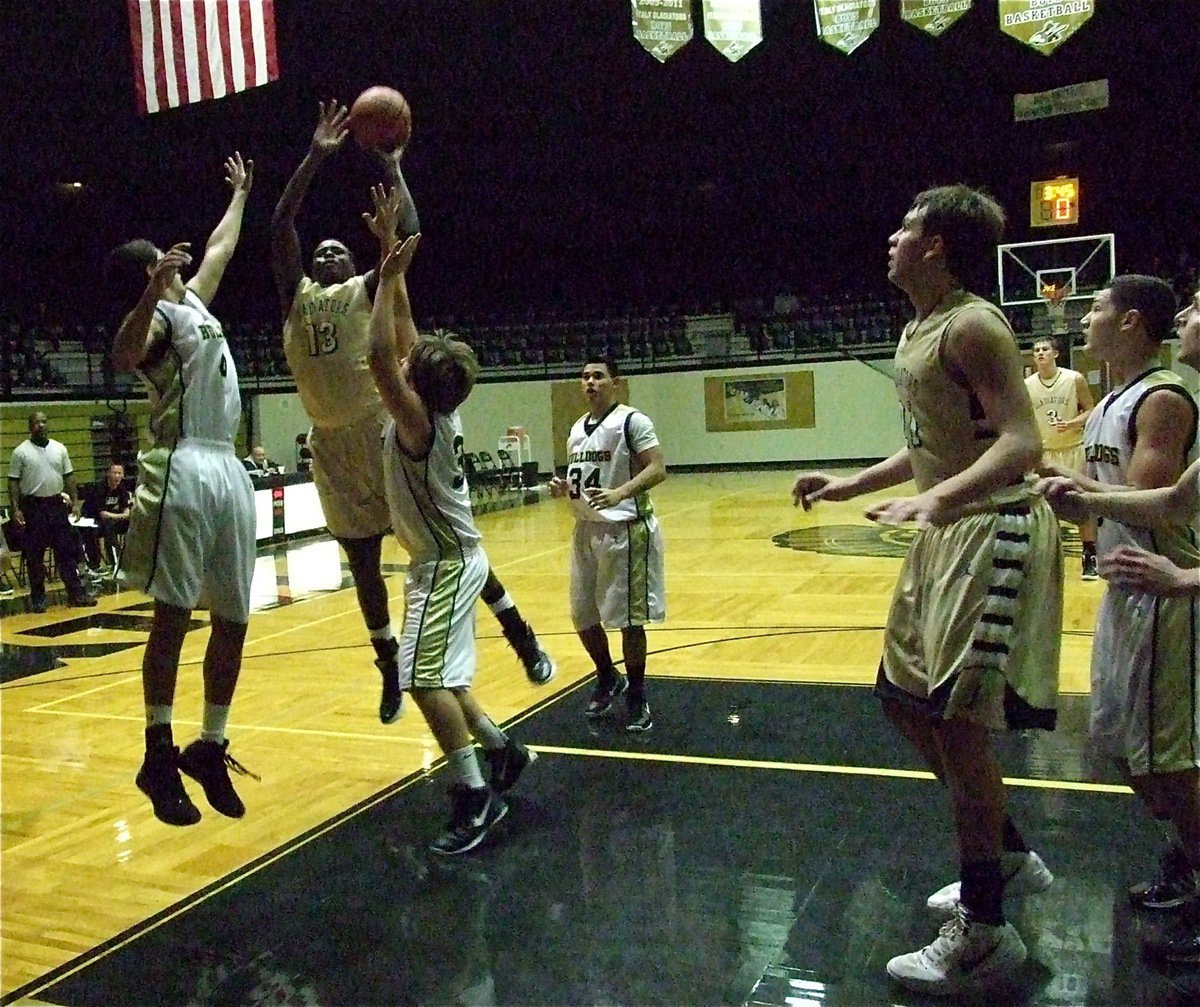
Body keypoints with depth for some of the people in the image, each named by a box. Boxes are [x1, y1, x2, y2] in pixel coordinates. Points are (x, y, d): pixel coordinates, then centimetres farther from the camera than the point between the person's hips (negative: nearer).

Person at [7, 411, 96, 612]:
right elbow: (13, 482, -3)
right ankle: (37, 598, 11)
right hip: (33, 507, -3)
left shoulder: (59, 448, 7)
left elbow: (69, 477, 10)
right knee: (34, 556, 3)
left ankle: (76, 593, 8)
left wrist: (75, 501, 3)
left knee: (67, 551, 4)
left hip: (57, 505, 3)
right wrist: (16, 509, -11)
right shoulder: (21, 451, -3)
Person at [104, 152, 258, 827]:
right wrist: (155, 290, -38)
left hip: (229, 471, 9)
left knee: (234, 620, 7)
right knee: (173, 618, -5)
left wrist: (241, 194, 51)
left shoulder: (194, 302, 23)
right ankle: (160, 753, 4)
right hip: (184, 472, -8)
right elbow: (124, 358, -27)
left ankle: (210, 748, 17)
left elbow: (220, 250, 42)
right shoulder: (158, 315, -3)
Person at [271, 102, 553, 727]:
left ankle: (520, 635, 6)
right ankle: (390, 667, 27)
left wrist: (391, 167, -4)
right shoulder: (297, 297, 14)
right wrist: (315, 158, 1)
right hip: (333, 444, 4)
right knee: (363, 563, 11)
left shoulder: (370, 288, 6)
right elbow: (280, 227, 4)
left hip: (385, 431, -4)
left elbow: (409, 234, -7)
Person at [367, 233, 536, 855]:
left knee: (424, 678, -13)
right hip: (450, 557, 10)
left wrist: (388, 278, -22)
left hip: (445, 564, -10)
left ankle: (475, 796, -8)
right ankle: (503, 751, 29)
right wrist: (395, 274, 10)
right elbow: (401, 338, 11)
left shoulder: (417, 420, -20)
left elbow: (379, 356, -30)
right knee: (440, 677, 18)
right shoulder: (441, 410, 1)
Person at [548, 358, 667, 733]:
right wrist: (564, 487, 1)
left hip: (626, 530, -8)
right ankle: (608, 679, 36)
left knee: (629, 618, -1)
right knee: (583, 615, 13)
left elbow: (657, 469, -17)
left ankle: (637, 699, 14)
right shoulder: (577, 429, 14)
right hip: (587, 529, 8)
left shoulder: (632, 421, -10)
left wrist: (619, 493, -31)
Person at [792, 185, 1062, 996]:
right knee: (906, 700, 16)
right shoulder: (918, 331, 14)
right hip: (950, 534, 10)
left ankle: (985, 934, 9)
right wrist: (850, 485, 20)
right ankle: (1010, 857, 33)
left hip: (993, 533, -10)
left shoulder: (972, 326, -16)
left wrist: (939, 499, -39)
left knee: (955, 719, -7)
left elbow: (1021, 443, -25)